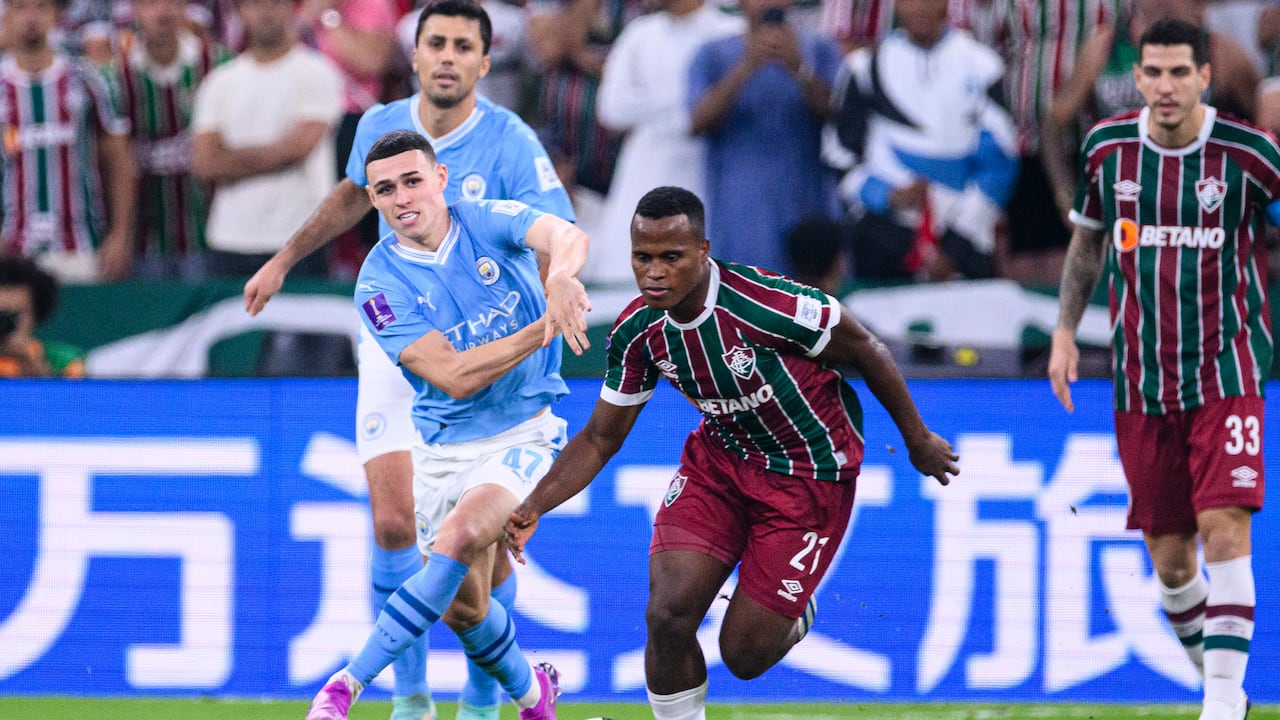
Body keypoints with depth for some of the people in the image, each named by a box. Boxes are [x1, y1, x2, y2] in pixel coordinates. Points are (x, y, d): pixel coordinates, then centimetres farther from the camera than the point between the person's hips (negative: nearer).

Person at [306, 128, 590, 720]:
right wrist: (544, 327, -30)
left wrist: (561, 276, -53)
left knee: (458, 537, -29)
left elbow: (567, 236, -28)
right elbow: (454, 377, -19)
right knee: (463, 609, 5)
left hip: (522, 433, -3)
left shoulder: (489, 223, -7)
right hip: (444, 444, 3)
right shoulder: (381, 283, -10)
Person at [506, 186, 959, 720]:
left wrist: (918, 441, -2)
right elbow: (600, 440, 0)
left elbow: (865, 351, -14)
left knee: (744, 655, -3)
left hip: (810, 474, -4)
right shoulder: (637, 332, -12)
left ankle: (792, 613, 33)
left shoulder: (767, 305, -30)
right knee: (668, 618, -15)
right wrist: (532, 508, -15)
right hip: (720, 458, 4)